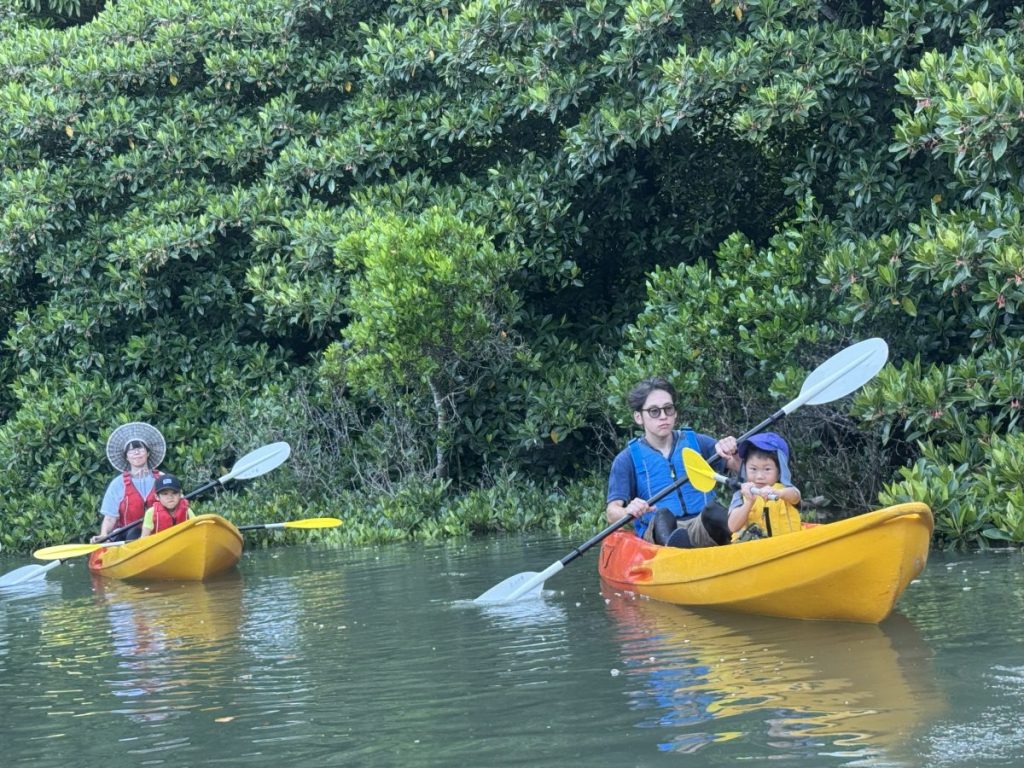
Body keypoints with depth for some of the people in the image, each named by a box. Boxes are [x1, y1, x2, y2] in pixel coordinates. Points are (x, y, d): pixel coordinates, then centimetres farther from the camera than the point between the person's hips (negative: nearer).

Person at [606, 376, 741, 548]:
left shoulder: (697, 443, 19)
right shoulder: (627, 459, 11)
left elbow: (741, 468, 12)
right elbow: (612, 512, 1)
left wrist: (733, 454, -12)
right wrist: (628, 512, -23)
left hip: (703, 527, 1)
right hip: (655, 530, -1)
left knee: (714, 511, -34)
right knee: (662, 516, -37)